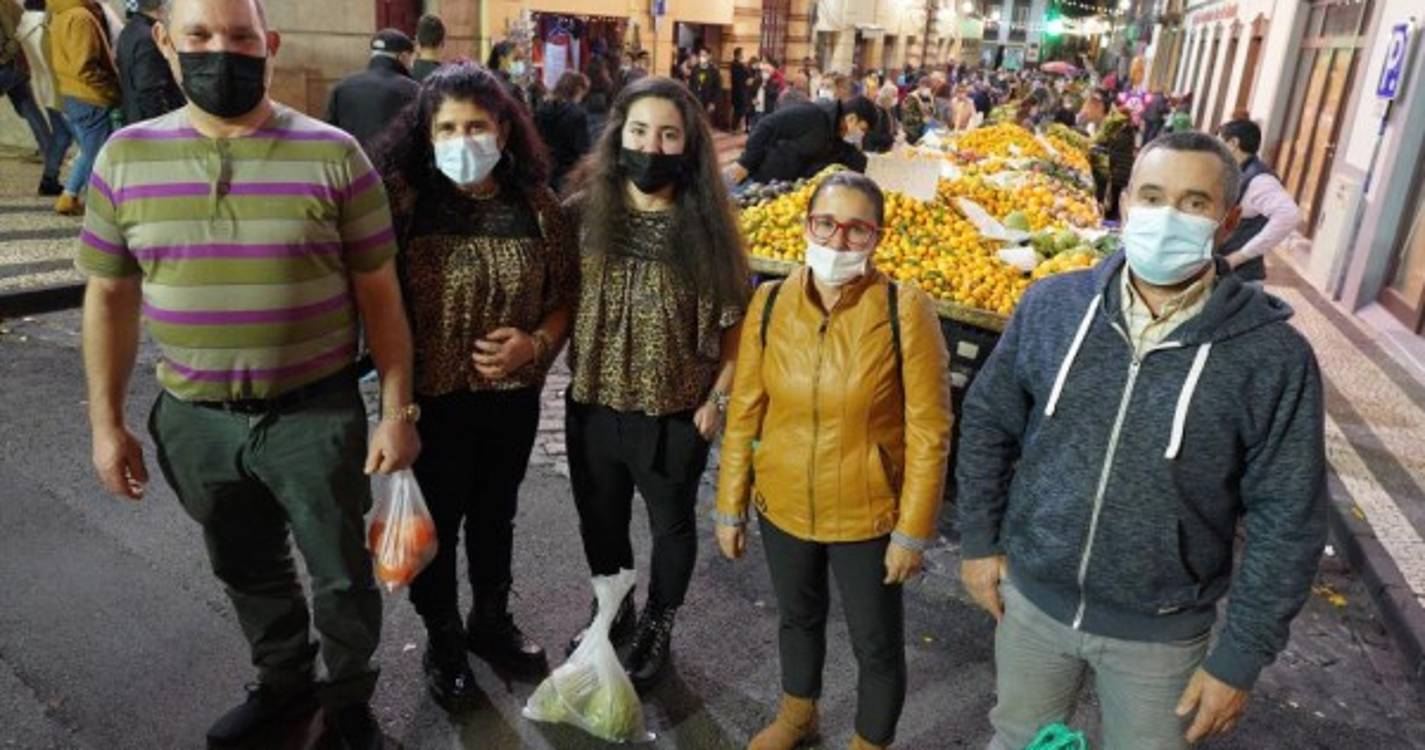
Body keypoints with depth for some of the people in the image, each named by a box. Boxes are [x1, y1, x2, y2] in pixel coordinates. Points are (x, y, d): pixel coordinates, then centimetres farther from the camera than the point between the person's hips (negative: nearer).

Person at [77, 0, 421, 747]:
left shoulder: (332, 154, -10)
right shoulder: (124, 159, -1)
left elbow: (379, 292, -6)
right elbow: (109, 297, 7)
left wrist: (397, 410, -8)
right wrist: (106, 420, 7)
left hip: (316, 413, -3)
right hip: (195, 419, 4)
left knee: (341, 576, 11)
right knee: (248, 571, 23)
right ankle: (284, 681, 48)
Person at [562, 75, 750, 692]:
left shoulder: (707, 227, -12)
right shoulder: (583, 213, -7)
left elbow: (736, 322, -6)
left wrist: (717, 398, -7)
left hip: (675, 413, -2)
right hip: (592, 405, 3)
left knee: (671, 524, 18)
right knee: (599, 519, 21)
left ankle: (657, 629, 44)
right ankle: (610, 609, 50)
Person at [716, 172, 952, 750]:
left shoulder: (906, 311, -17)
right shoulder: (769, 303, -8)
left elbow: (928, 432, -14)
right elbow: (744, 412, -2)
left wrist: (913, 531, -12)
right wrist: (730, 506, 2)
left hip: (868, 513, -3)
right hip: (782, 503, 4)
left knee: (877, 644, 14)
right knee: (798, 615, 26)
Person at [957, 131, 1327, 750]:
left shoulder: (1273, 356, -16)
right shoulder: (1051, 304, -10)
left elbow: (1285, 522, -10)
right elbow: (988, 423, 1)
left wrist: (1241, 657, -8)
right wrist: (979, 539, 2)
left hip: (1160, 633, -2)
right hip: (1030, 595, 2)